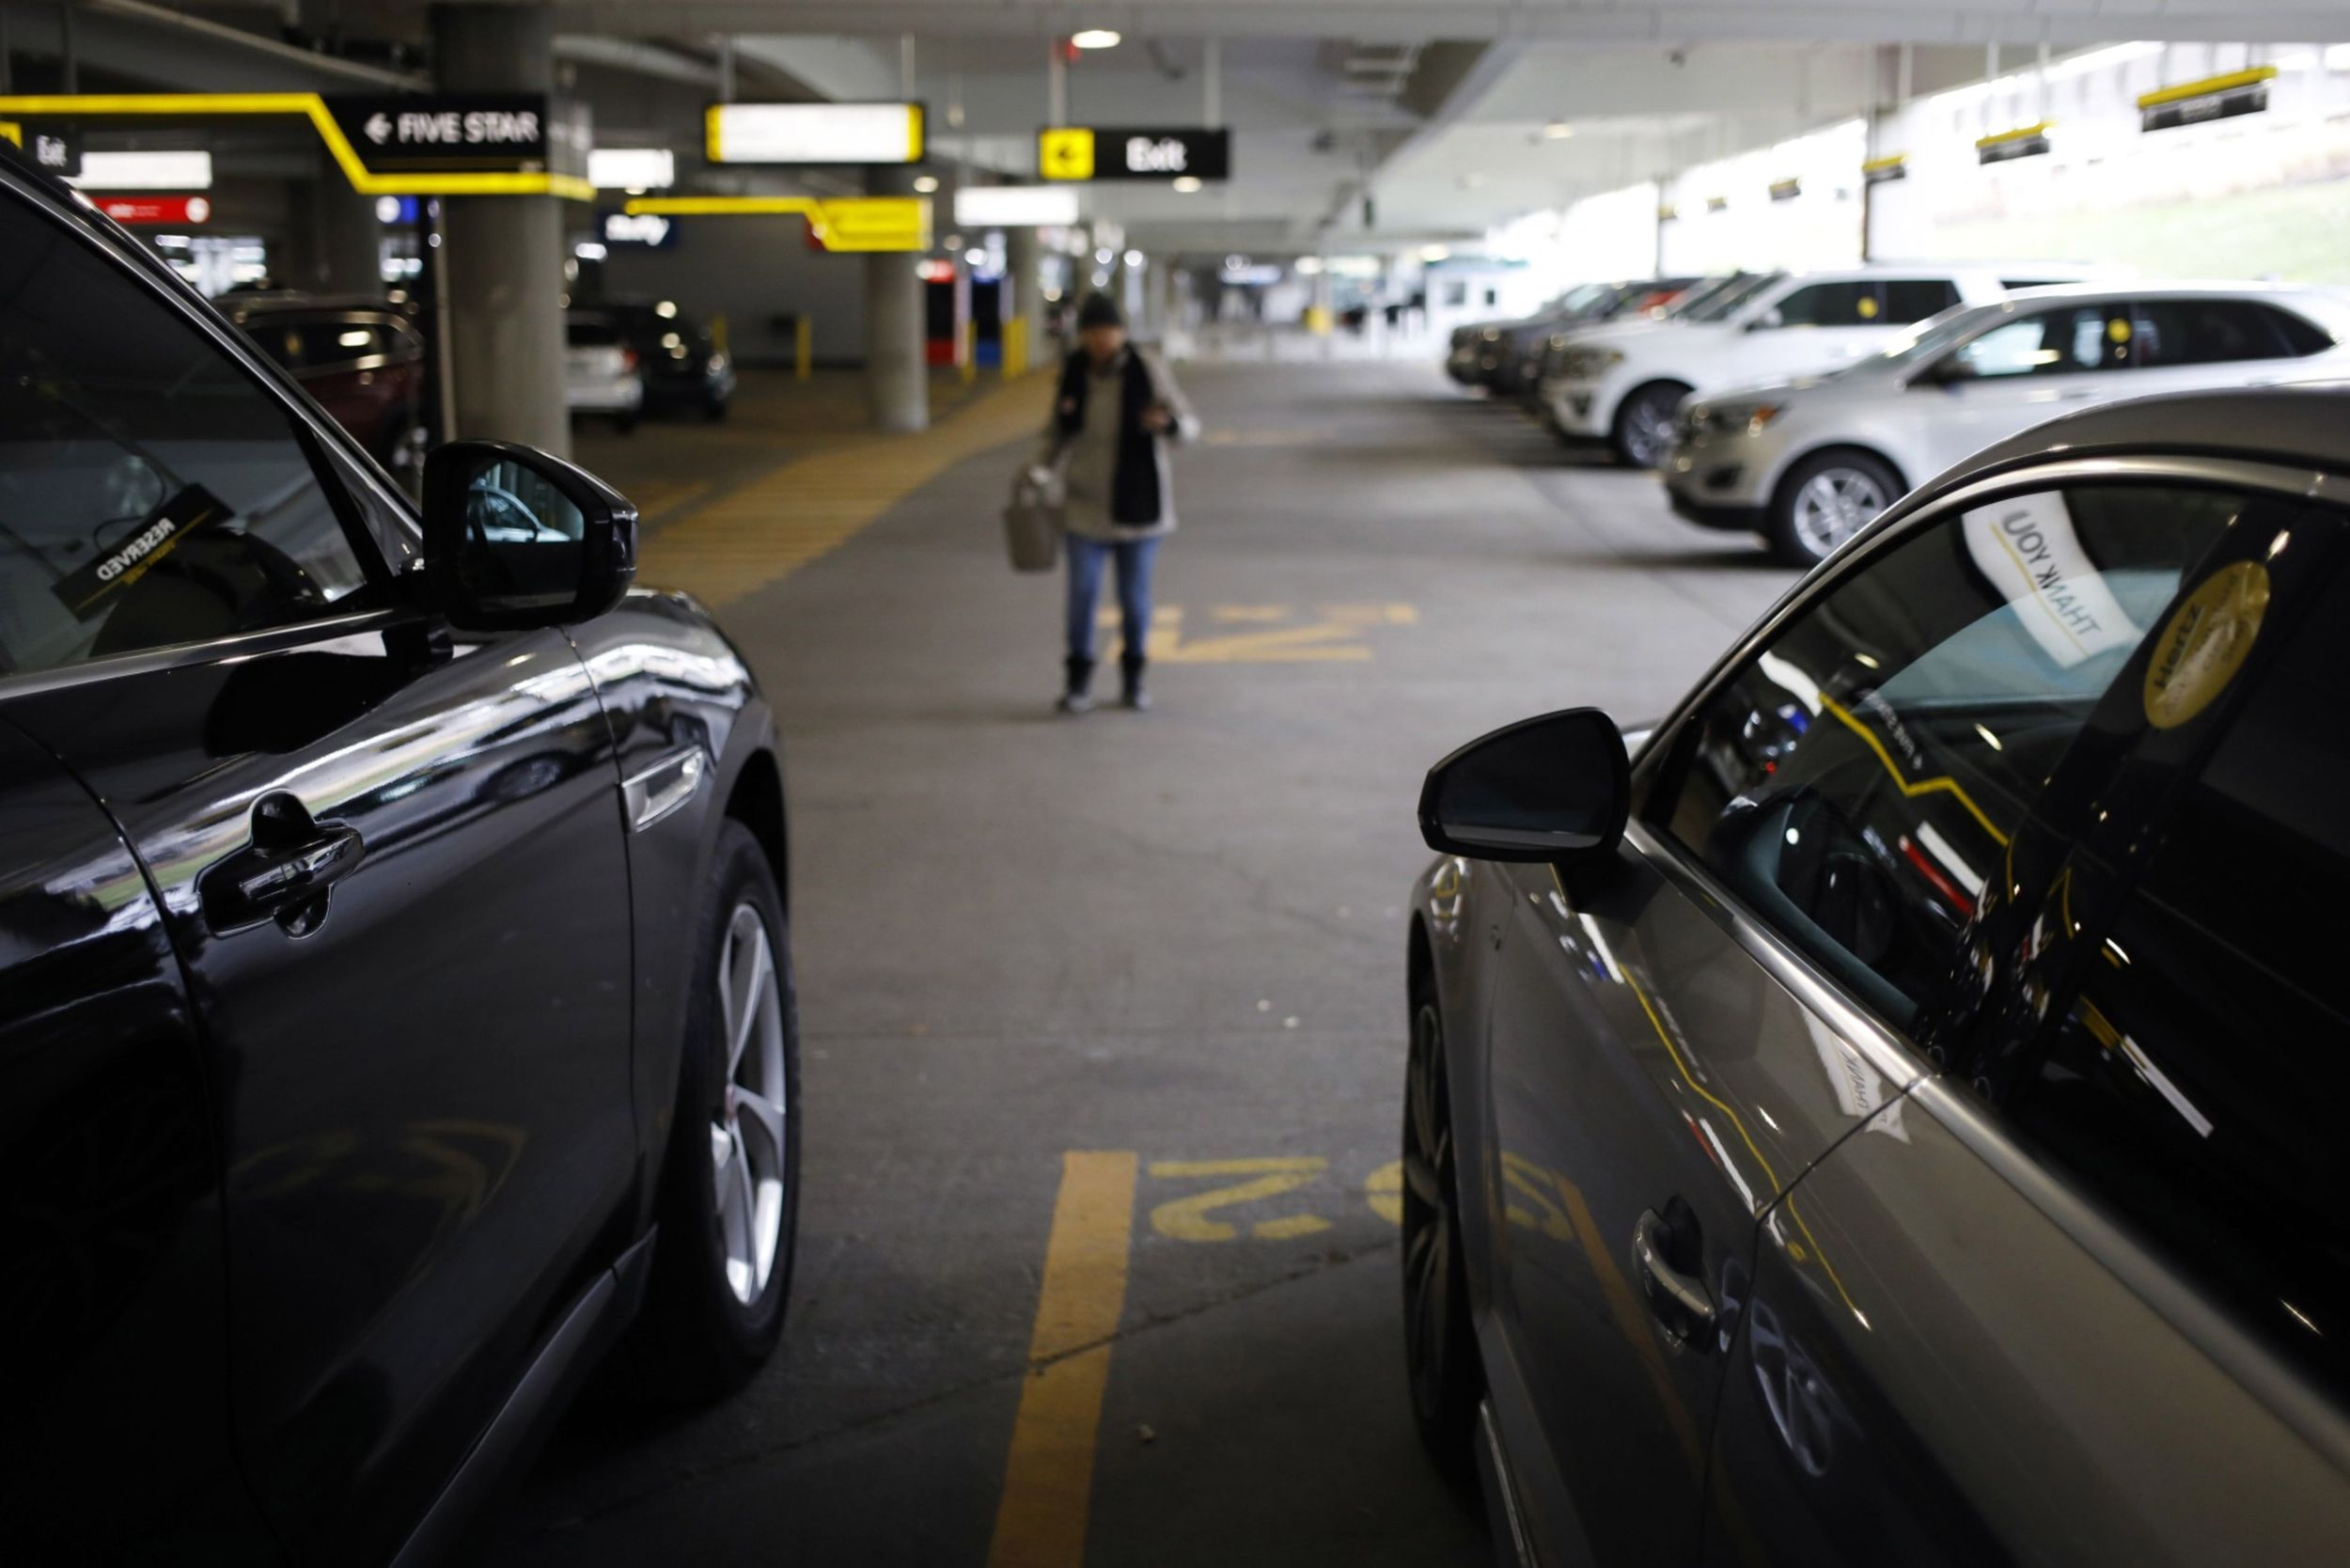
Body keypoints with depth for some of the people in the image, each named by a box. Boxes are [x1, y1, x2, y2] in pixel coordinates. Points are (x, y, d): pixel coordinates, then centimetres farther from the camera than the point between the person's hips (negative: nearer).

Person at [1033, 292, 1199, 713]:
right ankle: (1078, 680, 15)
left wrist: (1167, 423, -33)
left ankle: (1134, 676, 27)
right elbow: (1058, 432, 9)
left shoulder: (1148, 369, -11)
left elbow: (1190, 426, -10)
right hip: (1087, 504, 1)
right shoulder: (1072, 372, -3)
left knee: (1135, 596, 7)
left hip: (1138, 505, -1)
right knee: (1082, 592, -1)